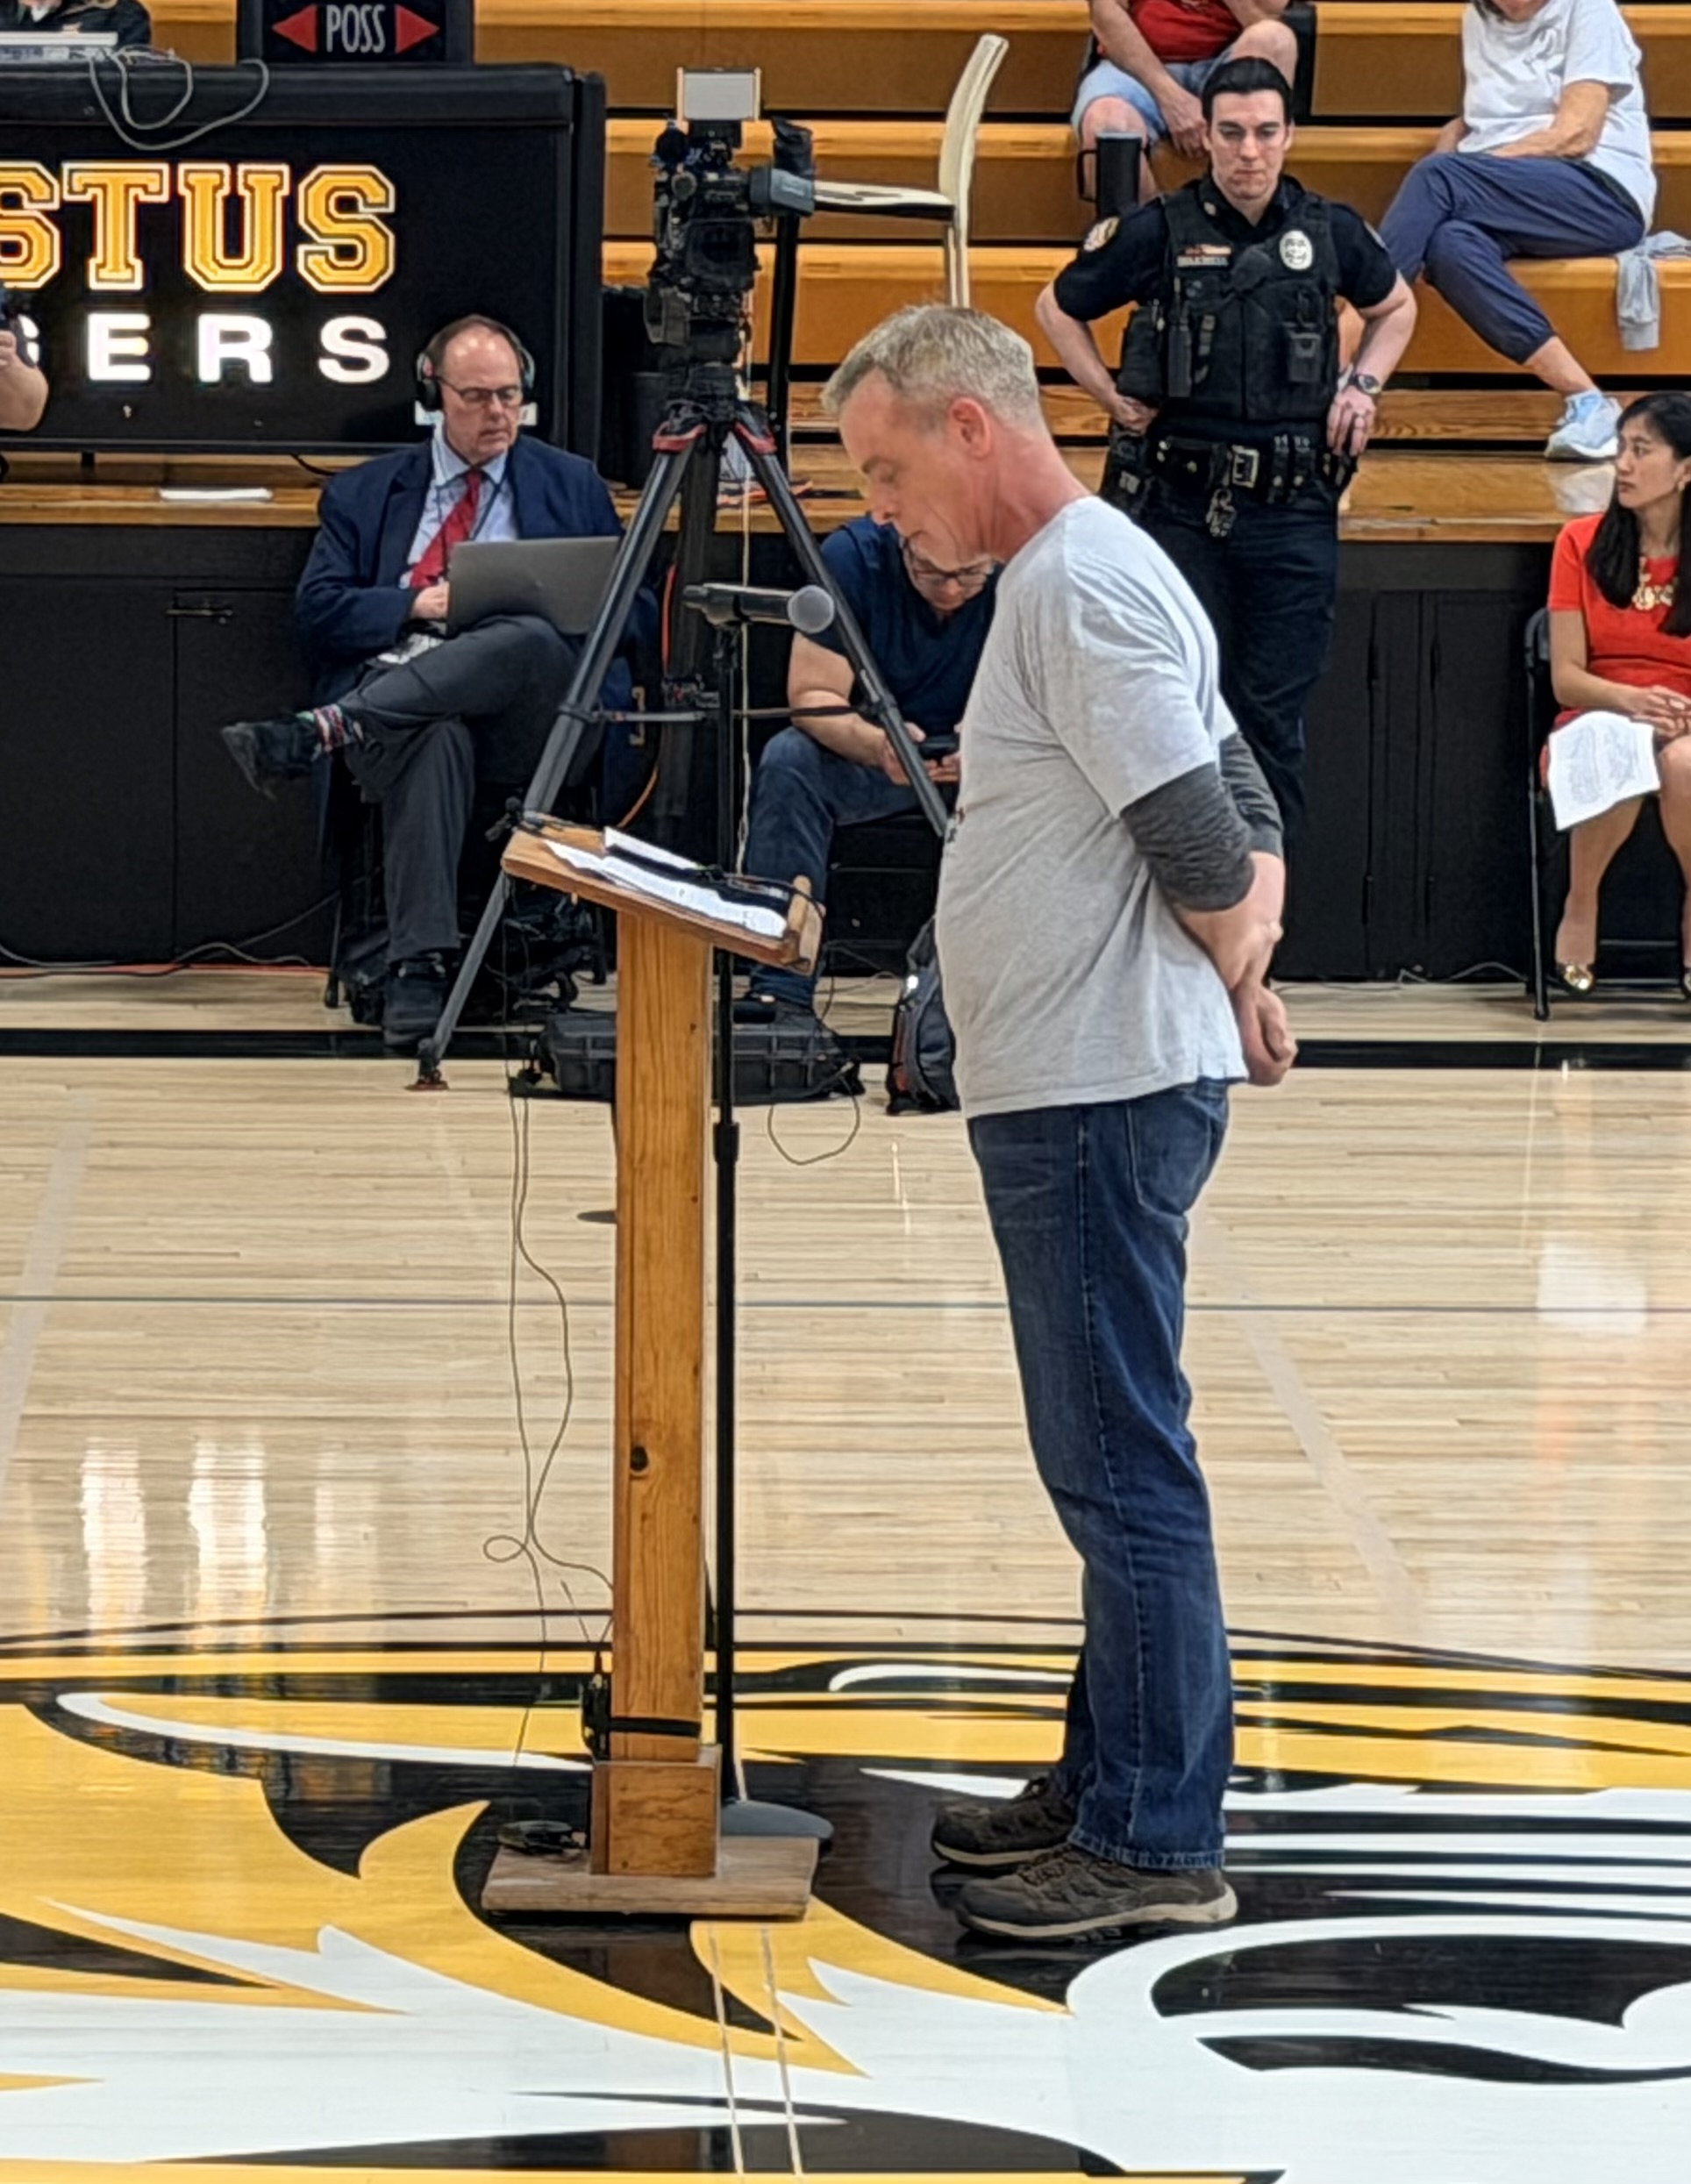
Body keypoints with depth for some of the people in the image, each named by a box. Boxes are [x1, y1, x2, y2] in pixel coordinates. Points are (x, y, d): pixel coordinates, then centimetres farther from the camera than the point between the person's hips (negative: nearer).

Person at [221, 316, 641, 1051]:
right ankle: (418, 970, -46)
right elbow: (320, 610, 9)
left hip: (526, 715, 1)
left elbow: (628, 612, 18)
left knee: (529, 638, -37)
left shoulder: (572, 486, 22)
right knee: (433, 738, -40)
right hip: (396, 695, -1)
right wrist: (419, 604, -6)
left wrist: (560, 608, -4)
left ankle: (319, 731, -45)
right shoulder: (362, 493, 21)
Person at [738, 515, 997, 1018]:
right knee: (788, 760, -30)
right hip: (871, 745, 0)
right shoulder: (852, 556, -19)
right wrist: (877, 746, -41)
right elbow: (812, 696, -19)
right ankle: (781, 989, -30)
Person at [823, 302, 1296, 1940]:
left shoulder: (1084, 587, -15)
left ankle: (1156, 1842, -5)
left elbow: (1202, 838, -19)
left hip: (1104, 1089, -11)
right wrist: (1246, 959, 7)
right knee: (1108, 1464, 16)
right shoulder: (1063, 579, 18)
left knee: (1122, 1469, -8)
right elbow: (1240, 808, 21)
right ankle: (1107, 1788, 25)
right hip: (1069, 1084, 11)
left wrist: (1231, 975, -1)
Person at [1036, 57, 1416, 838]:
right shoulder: (1157, 232, -3)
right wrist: (1114, 398, 3)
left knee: (1272, 713, 4)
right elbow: (1057, 309, 12)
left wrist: (1364, 384, 9)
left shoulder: (1330, 232, 4)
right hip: (1179, 503, -2)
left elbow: (1395, 307, 25)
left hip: (1293, 509, 2)